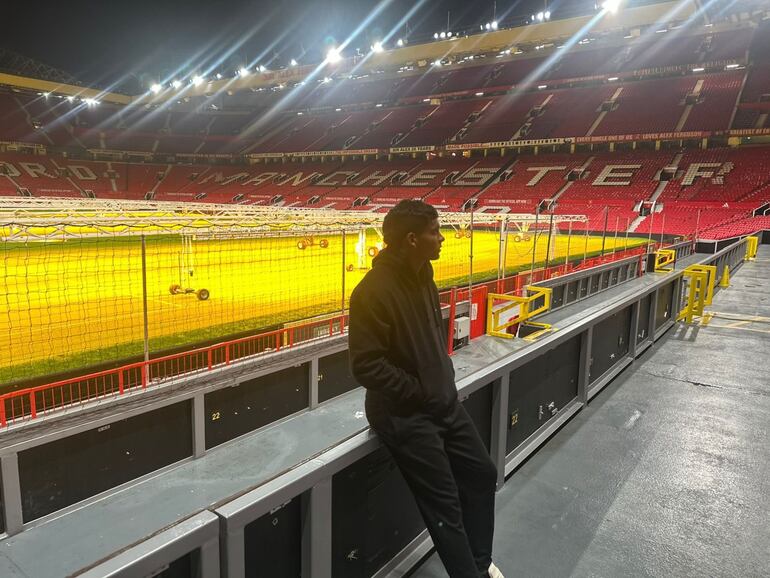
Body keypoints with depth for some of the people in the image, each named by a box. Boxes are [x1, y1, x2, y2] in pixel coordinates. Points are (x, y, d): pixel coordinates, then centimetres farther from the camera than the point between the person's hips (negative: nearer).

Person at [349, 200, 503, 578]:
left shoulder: (422, 273, 3)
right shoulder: (374, 291, -24)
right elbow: (366, 366, -25)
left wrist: (445, 382, 8)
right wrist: (420, 393, -16)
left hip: (444, 402, 9)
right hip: (404, 413, -9)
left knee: (482, 474, 19)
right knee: (445, 504, 3)